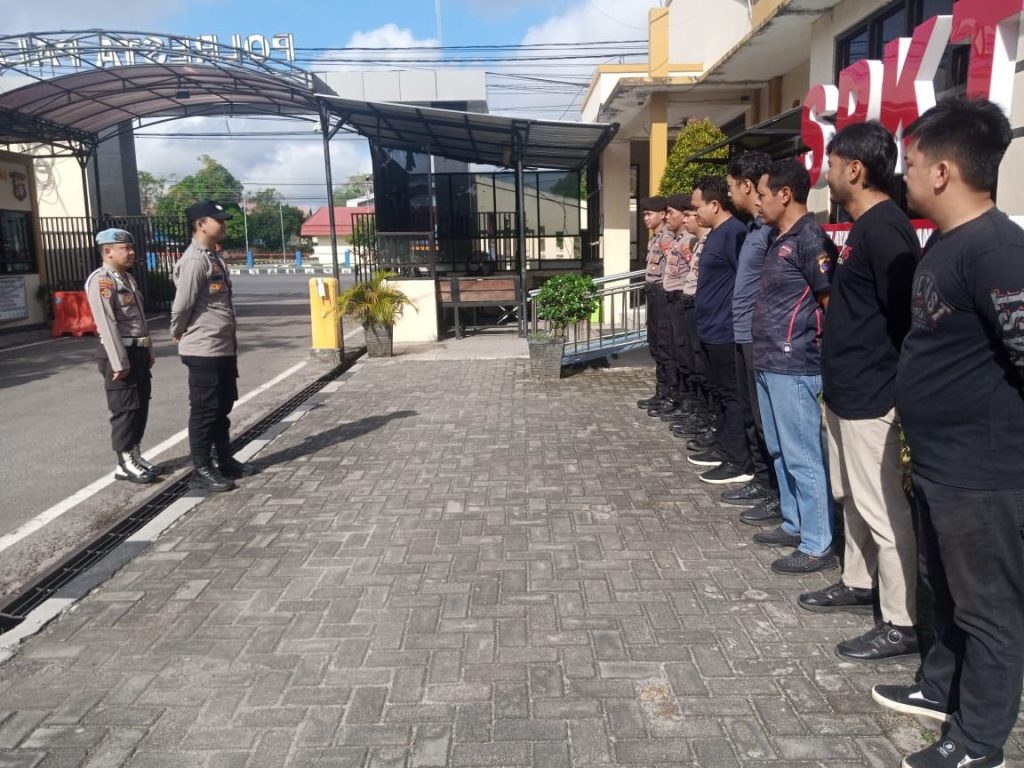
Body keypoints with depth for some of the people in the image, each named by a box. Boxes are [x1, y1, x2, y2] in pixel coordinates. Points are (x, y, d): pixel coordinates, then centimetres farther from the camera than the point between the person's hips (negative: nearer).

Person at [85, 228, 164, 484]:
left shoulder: (128, 278, 15)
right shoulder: (100, 280, -14)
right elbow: (107, 324, -20)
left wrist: (149, 351, 18)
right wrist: (119, 362, -22)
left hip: (139, 351, 9)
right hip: (120, 353, -9)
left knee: (141, 406, 13)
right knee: (125, 409, -3)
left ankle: (134, 456, 24)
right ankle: (125, 464, 7)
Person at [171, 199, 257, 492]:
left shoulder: (214, 258, 15)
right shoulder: (194, 260, -17)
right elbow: (182, 305, -17)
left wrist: (229, 344, 16)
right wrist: (178, 333, -1)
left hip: (224, 347, 9)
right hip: (203, 350, -9)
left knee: (223, 407, 16)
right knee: (204, 410, -1)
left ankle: (225, 461, 27)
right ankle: (202, 469, 9)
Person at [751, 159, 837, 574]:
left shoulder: (810, 239, -13)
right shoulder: (779, 239, 15)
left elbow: (833, 302, -16)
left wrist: (819, 352, -11)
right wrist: (764, 351, 16)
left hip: (795, 366, -10)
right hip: (769, 364, 10)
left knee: (804, 456, -3)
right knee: (781, 451, 17)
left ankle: (819, 545, 7)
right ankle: (794, 524, 31)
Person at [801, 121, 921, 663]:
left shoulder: (884, 229, -19)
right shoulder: (864, 226, 12)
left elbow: (905, 317, -22)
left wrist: (888, 379, -15)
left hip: (871, 394, -10)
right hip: (847, 389, 10)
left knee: (882, 508, -1)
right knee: (851, 496, 21)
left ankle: (903, 624, 11)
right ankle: (858, 584, 37)